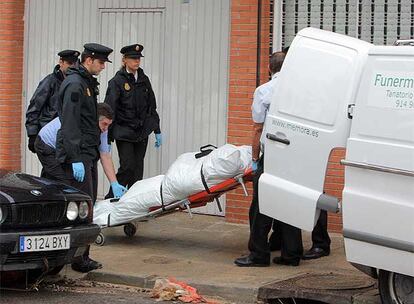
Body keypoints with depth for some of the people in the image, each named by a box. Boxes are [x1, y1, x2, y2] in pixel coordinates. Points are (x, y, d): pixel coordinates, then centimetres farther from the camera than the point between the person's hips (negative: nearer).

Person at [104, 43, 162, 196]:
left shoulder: (144, 80, 10)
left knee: (138, 170, 5)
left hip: (142, 132, 5)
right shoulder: (117, 81, -7)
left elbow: (152, 107, 17)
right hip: (124, 132, -5)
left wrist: (157, 131, 14)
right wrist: (108, 138, -15)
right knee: (127, 167, -12)